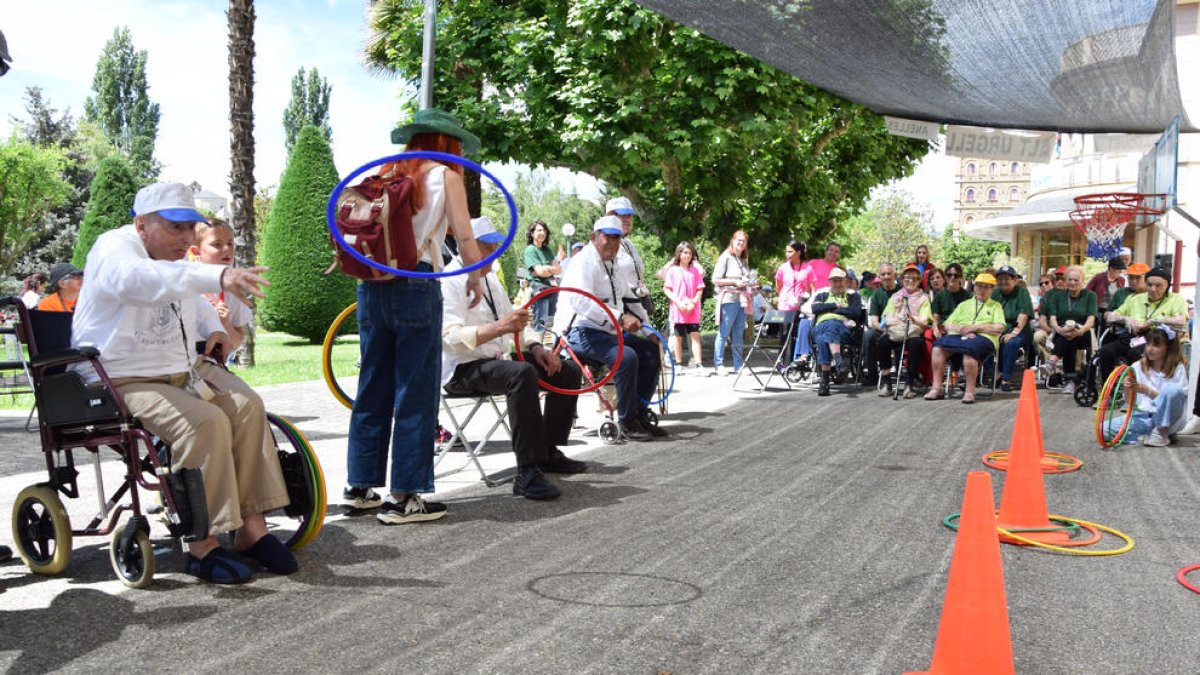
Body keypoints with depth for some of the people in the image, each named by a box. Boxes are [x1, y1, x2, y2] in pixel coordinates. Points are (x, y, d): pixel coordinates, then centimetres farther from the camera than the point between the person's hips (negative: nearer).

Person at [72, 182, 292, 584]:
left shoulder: (173, 258, 15)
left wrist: (213, 328, 15)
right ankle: (203, 546, -22)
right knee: (206, 422, -30)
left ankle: (251, 529, -13)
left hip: (183, 370, 8)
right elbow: (146, 279, -41)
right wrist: (220, 277, -56)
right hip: (125, 381, -8)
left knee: (247, 406, -15)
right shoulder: (114, 250, -15)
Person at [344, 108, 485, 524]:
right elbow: (465, 239, -3)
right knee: (416, 393, 0)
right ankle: (403, 498, 2)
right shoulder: (445, 175, 1)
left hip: (371, 285, 6)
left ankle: (359, 486, 22)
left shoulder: (385, 174, 16)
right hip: (417, 286, -6)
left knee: (373, 388, 13)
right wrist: (474, 279, 12)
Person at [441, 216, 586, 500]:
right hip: (462, 369, -9)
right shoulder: (450, 281, -13)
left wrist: (535, 347, 4)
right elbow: (450, 336, -26)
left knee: (568, 370, 4)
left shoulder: (490, 278, 16)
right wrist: (498, 327, -38)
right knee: (522, 373, -37)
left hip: (497, 360, 10)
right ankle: (527, 473, -37)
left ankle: (548, 452, 13)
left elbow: (511, 325, 22)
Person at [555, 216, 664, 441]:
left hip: (609, 331, 10)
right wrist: (621, 318, -36)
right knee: (627, 356, -29)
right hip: (582, 332, -10)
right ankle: (627, 422, -18)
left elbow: (627, 298, 31)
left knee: (651, 352, 0)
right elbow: (581, 301, -30)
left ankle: (639, 414, 7)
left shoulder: (611, 265, 19)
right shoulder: (584, 262, -12)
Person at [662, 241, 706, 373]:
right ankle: (679, 365, 15)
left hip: (693, 309, 2)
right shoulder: (672, 270, 1)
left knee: (695, 335, -5)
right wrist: (678, 302, -12)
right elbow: (667, 289, -2)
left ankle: (698, 365, -7)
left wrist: (693, 302, -8)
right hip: (678, 309, -2)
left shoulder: (695, 271, 8)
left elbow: (700, 289, 8)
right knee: (678, 336, 5)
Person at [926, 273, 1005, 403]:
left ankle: (970, 391, -31)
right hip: (959, 336, 3)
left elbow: (999, 328, 3)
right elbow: (947, 325, 18)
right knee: (938, 347, -28)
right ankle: (936, 388, -26)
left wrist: (974, 327, -6)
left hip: (983, 337, -3)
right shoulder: (964, 305, 30)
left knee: (969, 350, -40)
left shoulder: (996, 306, 21)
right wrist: (962, 329, -3)